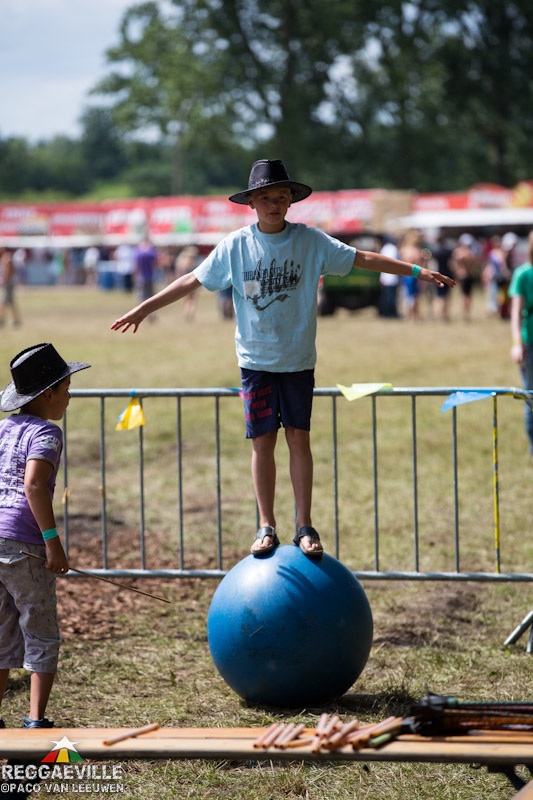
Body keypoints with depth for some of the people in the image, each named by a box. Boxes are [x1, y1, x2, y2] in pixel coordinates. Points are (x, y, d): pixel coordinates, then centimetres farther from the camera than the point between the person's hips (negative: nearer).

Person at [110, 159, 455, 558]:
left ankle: (305, 525, 7)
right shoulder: (236, 245, -3)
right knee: (263, 441, 1)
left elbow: (362, 258, -1)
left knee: (299, 438, 0)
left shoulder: (310, 241, -3)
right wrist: (143, 309, 3)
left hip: (298, 360, 0)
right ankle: (267, 526, 10)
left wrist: (416, 270, -4)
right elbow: (192, 280, 3)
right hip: (256, 360, 0)